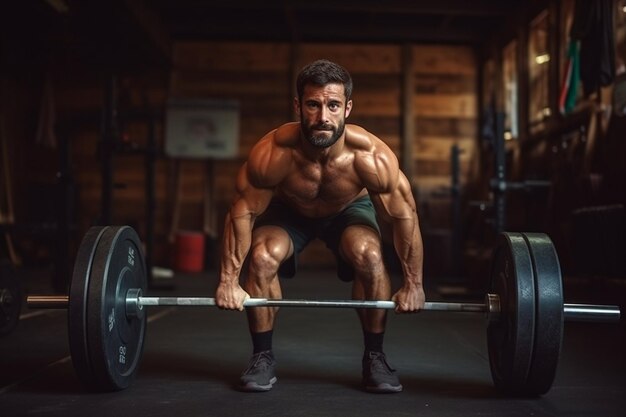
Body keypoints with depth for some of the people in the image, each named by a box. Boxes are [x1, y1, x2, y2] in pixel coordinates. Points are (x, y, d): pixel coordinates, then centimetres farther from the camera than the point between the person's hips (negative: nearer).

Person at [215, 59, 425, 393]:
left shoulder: (371, 156, -37)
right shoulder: (272, 153, -37)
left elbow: (404, 216, -23)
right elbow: (242, 212, -24)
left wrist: (413, 284, -17)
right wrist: (229, 281, -21)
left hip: (350, 209, 0)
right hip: (288, 211, 1)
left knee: (370, 256, -29)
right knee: (262, 257, -26)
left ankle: (374, 358, -8)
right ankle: (263, 357, -5)